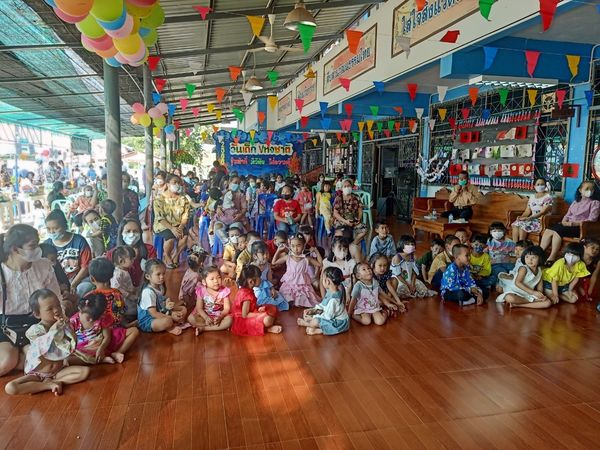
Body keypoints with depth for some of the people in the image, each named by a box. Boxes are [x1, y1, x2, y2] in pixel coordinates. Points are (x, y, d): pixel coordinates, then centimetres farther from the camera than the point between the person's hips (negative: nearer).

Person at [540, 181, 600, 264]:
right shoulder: (575, 202, 23)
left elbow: (592, 219, -6)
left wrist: (575, 223, -16)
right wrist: (564, 221, -4)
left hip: (580, 227, -6)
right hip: (568, 225, 6)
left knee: (558, 231, -32)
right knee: (548, 230, -23)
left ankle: (552, 258, -33)